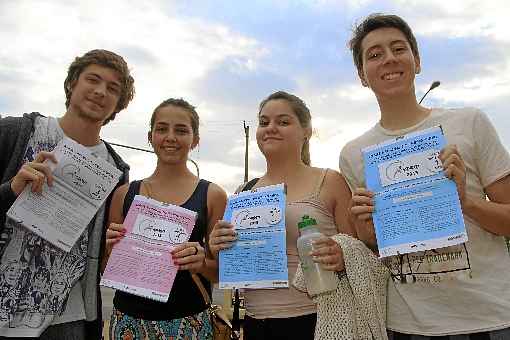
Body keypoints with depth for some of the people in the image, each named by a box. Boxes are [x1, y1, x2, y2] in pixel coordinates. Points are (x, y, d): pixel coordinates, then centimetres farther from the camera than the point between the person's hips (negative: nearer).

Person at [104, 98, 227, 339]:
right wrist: (110, 246, -10)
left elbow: (222, 272, 0)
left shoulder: (212, 195, -5)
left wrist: (201, 262, -19)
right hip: (128, 319, 2)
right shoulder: (124, 194, 2)